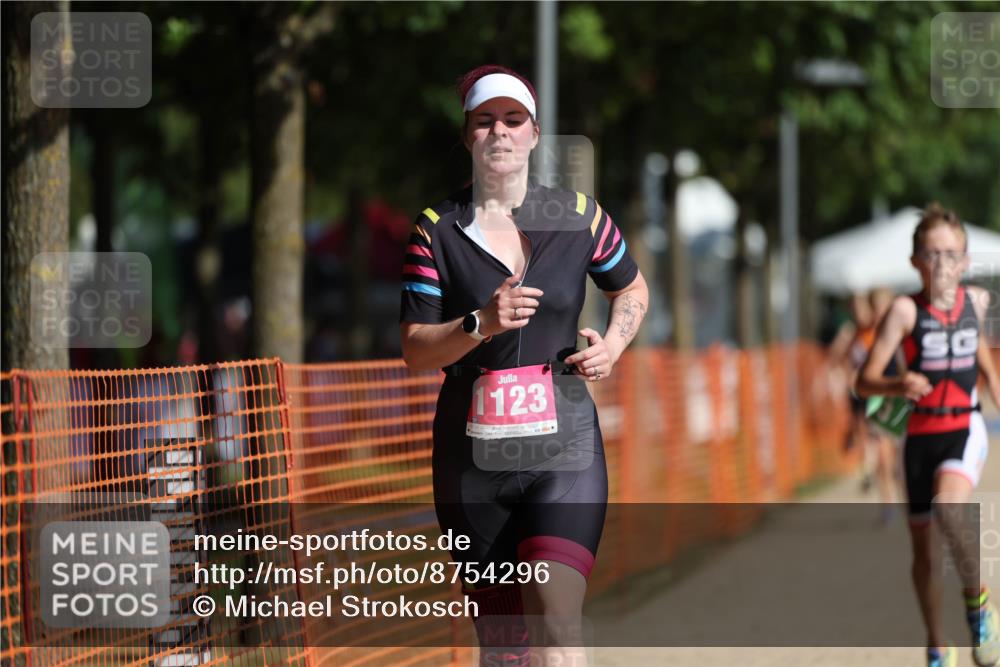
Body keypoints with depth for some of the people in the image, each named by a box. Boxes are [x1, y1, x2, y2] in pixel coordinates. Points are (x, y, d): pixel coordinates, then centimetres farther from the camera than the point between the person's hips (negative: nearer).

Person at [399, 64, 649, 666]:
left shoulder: (578, 216, 5)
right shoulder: (438, 230, 2)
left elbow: (632, 287, 23)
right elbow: (414, 349, -1)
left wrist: (613, 345, 3)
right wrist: (481, 324, -19)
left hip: (564, 445, 0)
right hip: (473, 455, 1)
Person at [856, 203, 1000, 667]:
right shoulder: (906, 310, -9)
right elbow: (865, 380, -14)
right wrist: (898, 385, -34)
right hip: (921, 433, 0)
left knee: (947, 505, -30)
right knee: (922, 545, 6)